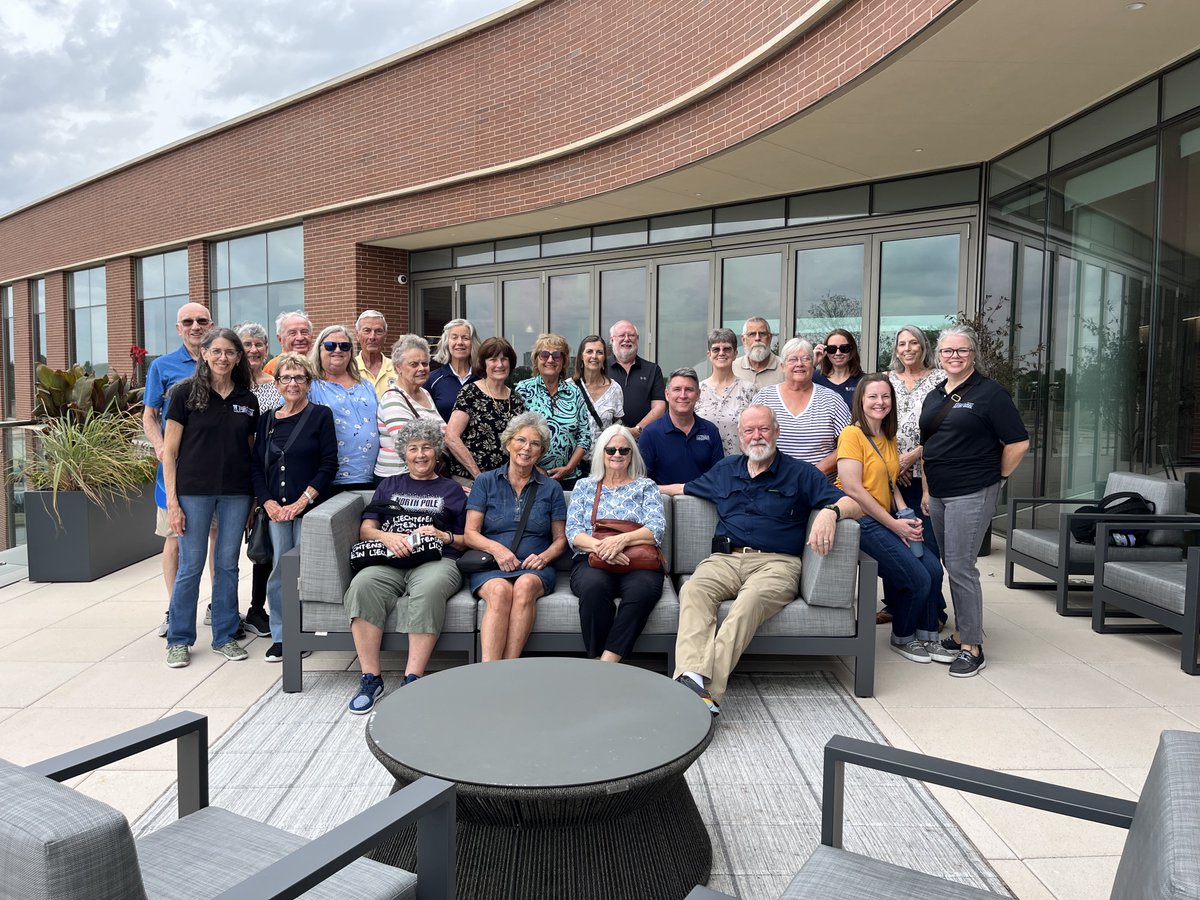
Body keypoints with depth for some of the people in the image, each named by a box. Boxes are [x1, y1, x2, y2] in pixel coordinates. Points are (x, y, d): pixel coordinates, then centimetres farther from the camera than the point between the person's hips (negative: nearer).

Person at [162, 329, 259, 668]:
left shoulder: (248, 400, 7)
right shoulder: (186, 392, -3)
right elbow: (169, 451, -4)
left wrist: (254, 499, 6)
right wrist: (172, 501, -9)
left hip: (236, 493, 3)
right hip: (194, 491, -3)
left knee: (228, 565, 9)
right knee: (191, 567, 3)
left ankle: (225, 636, 22)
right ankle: (179, 640, 19)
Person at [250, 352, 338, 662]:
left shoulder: (321, 416, 2)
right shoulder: (267, 419, 14)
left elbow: (329, 464, -5)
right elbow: (256, 465, 12)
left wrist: (303, 501, -11)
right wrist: (268, 502, -2)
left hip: (309, 507, -3)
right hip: (276, 509, 3)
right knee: (279, 569, 2)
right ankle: (280, 636, 14)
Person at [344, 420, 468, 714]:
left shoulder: (451, 490, 24)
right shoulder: (389, 485, 29)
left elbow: (466, 542, 19)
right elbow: (365, 530, 17)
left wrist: (445, 537, -2)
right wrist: (387, 536, -4)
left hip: (435, 560, -1)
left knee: (428, 590, -38)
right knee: (362, 585, -33)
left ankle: (412, 680, -35)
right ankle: (371, 679, -27)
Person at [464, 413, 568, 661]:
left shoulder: (550, 488, 16)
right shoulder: (486, 482, 12)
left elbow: (560, 539, 15)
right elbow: (470, 534, 6)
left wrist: (544, 556, -7)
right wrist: (496, 548, -13)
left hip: (535, 568, 1)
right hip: (489, 566, -1)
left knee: (525, 585, -35)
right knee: (500, 590, -35)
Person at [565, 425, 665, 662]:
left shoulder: (646, 487, 17)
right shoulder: (584, 486, 20)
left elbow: (656, 529, 0)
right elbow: (573, 532, 7)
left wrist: (622, 539, -20)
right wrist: (599, 546, -15)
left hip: (638, 562, 0)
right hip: (592, 561, 0)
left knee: (643, 587, -36)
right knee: (594, 585, -36)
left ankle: (607, 661, -31)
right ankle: (597, 659, -24)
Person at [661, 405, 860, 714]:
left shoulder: (800, 473, 14)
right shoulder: (725, 469, 26)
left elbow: (852, 504, 6)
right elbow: (684, 489, 40)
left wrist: (830, 512, -17)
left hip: (776, 562, -3)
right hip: (725, 559, 3)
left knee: (752, 599, -38)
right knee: (693, 590, -32)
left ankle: (710, 687, -47)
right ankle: (692, 679, -48)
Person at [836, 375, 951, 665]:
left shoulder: (889, 438, 14)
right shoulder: (852, 434, -13)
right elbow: (853, 489, -19)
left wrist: (907, 518, 0)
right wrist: (895, 525, -15)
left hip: (889, 519, 8)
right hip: (862, 520, -8)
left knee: (934, 569, -4)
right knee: (917, 579, -12)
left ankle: (927, 636, 15)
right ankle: (902, 638, 13)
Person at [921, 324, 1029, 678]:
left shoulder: (989, 393, -7)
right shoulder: (934, 396, 14)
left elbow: (1019, 442, -8)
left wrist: (997, 478, -2)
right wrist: (926, 490, 15)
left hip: (971, 494, -7)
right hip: (938, 495, 7)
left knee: (961, 567, -7)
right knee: (951, 565, 13)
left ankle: (972, 647, 2)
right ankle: (961, 634, 25)